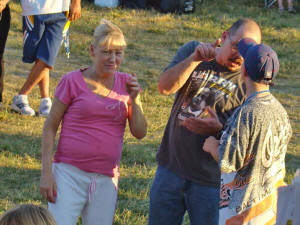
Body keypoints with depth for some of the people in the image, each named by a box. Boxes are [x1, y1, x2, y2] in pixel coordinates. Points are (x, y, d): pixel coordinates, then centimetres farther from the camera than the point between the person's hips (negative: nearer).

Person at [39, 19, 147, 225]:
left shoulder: (126, 84, 7)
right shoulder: (73, 81, -3)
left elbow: (140, 133, 5)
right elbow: (50, 127, 0)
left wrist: (134, 99, -10)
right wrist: (46, 173, -6)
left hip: (106, 179, 4)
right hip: (70, 174, -4)